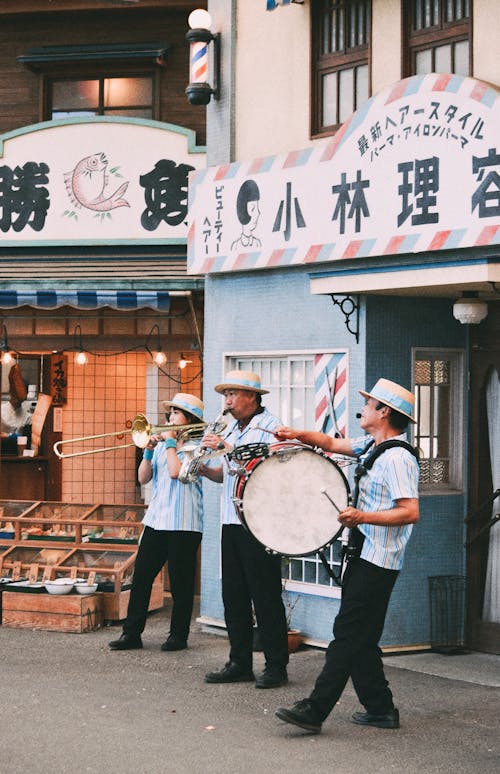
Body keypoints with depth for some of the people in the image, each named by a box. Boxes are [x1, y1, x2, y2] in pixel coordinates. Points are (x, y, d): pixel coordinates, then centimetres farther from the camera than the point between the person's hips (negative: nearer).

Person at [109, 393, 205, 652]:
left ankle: (178, 635, 10)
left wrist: (170, 442, -7)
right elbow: (143, 478, 13)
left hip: (183, 522, -6)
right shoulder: (162, 444, 16)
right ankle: (132, 633, 6)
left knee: (180, 581, 1)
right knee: (141, 576, 3)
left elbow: (176, 471, -19)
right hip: (156, 519, 6)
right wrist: (149, 451, 0)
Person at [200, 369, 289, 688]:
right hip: (233, 521, 8)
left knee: (265, 597, -4)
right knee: (234, 596, 9)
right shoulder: (233, 430, 18)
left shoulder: (269, 425, -7)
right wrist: (203, 468, 5)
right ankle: (240, 664, 16)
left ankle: (276, 667, 1)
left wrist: (227, 448, -21)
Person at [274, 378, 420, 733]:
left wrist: (363, 516, -29)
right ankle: (381, 710, 17)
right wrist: (299, 434, 11)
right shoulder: (372, 446, 13)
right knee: (362, 638, 11)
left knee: (349, 634, -10)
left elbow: (410, 513, -22)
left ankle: (315, 709, -12)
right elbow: (332, 443, 26)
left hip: (376, 563, -10)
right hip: (363, 555, 10)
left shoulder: (397, 457, -16)